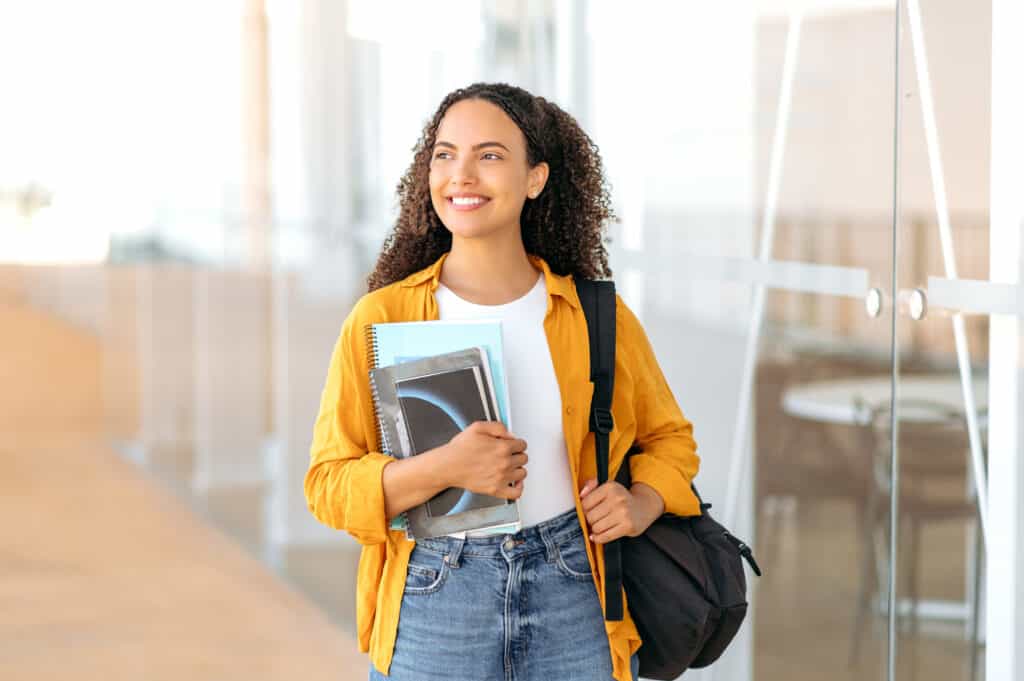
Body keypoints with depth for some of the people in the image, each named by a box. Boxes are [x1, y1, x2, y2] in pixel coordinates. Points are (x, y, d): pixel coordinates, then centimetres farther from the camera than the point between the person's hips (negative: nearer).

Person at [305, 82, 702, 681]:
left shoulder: (597, 316, 2)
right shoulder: (379, 319, -3)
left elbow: (668, 436, 16)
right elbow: (328, 485, -6)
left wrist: (642, 503, -5)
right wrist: (443, 468, -22)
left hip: (573, 605, 1)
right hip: (433, 614, -1)